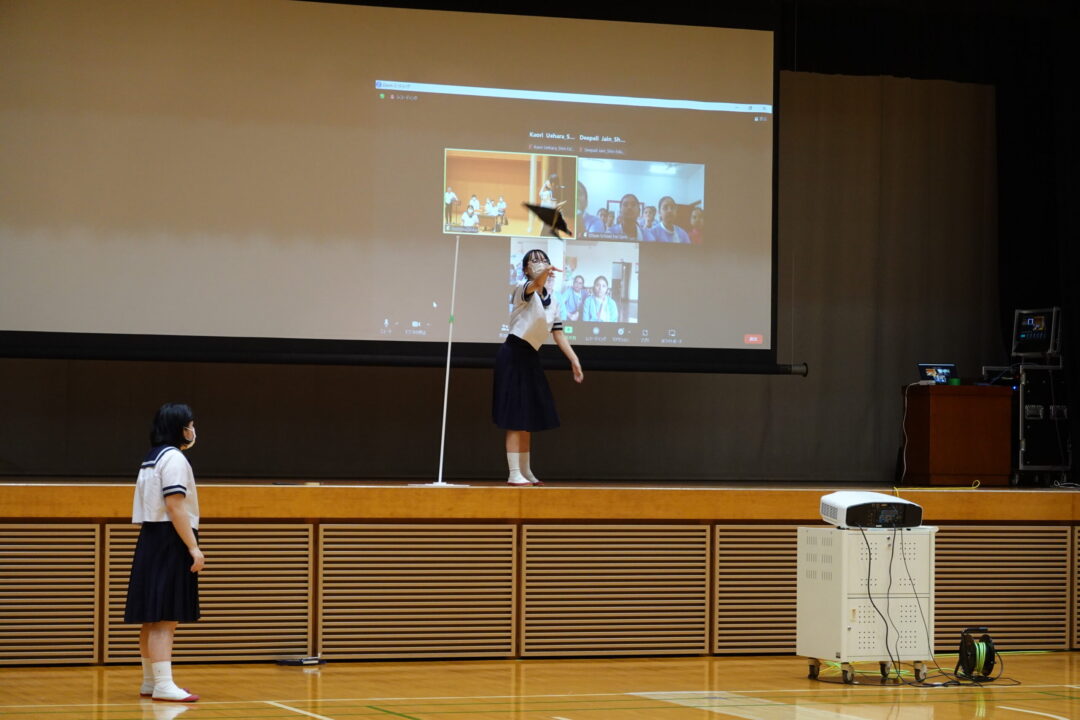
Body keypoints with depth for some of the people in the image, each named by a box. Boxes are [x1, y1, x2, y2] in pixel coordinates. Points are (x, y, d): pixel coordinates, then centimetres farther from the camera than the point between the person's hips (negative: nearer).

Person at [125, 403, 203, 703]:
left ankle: (150, 681, 20)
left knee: (154, 618, 14)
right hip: (169, 543, -10)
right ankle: (163, 684, -18)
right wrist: (194, 547, -20)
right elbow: (175, 506, -20)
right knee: (166, 617, -13)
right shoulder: (174, 458, -12)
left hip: (151, 543, 10)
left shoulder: (152, 459, 19)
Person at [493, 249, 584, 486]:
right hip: (513, 355, -8)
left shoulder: (551, 302, 14)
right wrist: (545, 273, -56)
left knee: (529, 418, 12)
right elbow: (535, 284, -34)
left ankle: (525, 472, 21)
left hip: (530, 358, 8)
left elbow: (558, 334, 15)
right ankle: (514, 474, -12)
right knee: (516, 418, -11)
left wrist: (574, 360, 4)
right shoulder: (523, 290, -9)